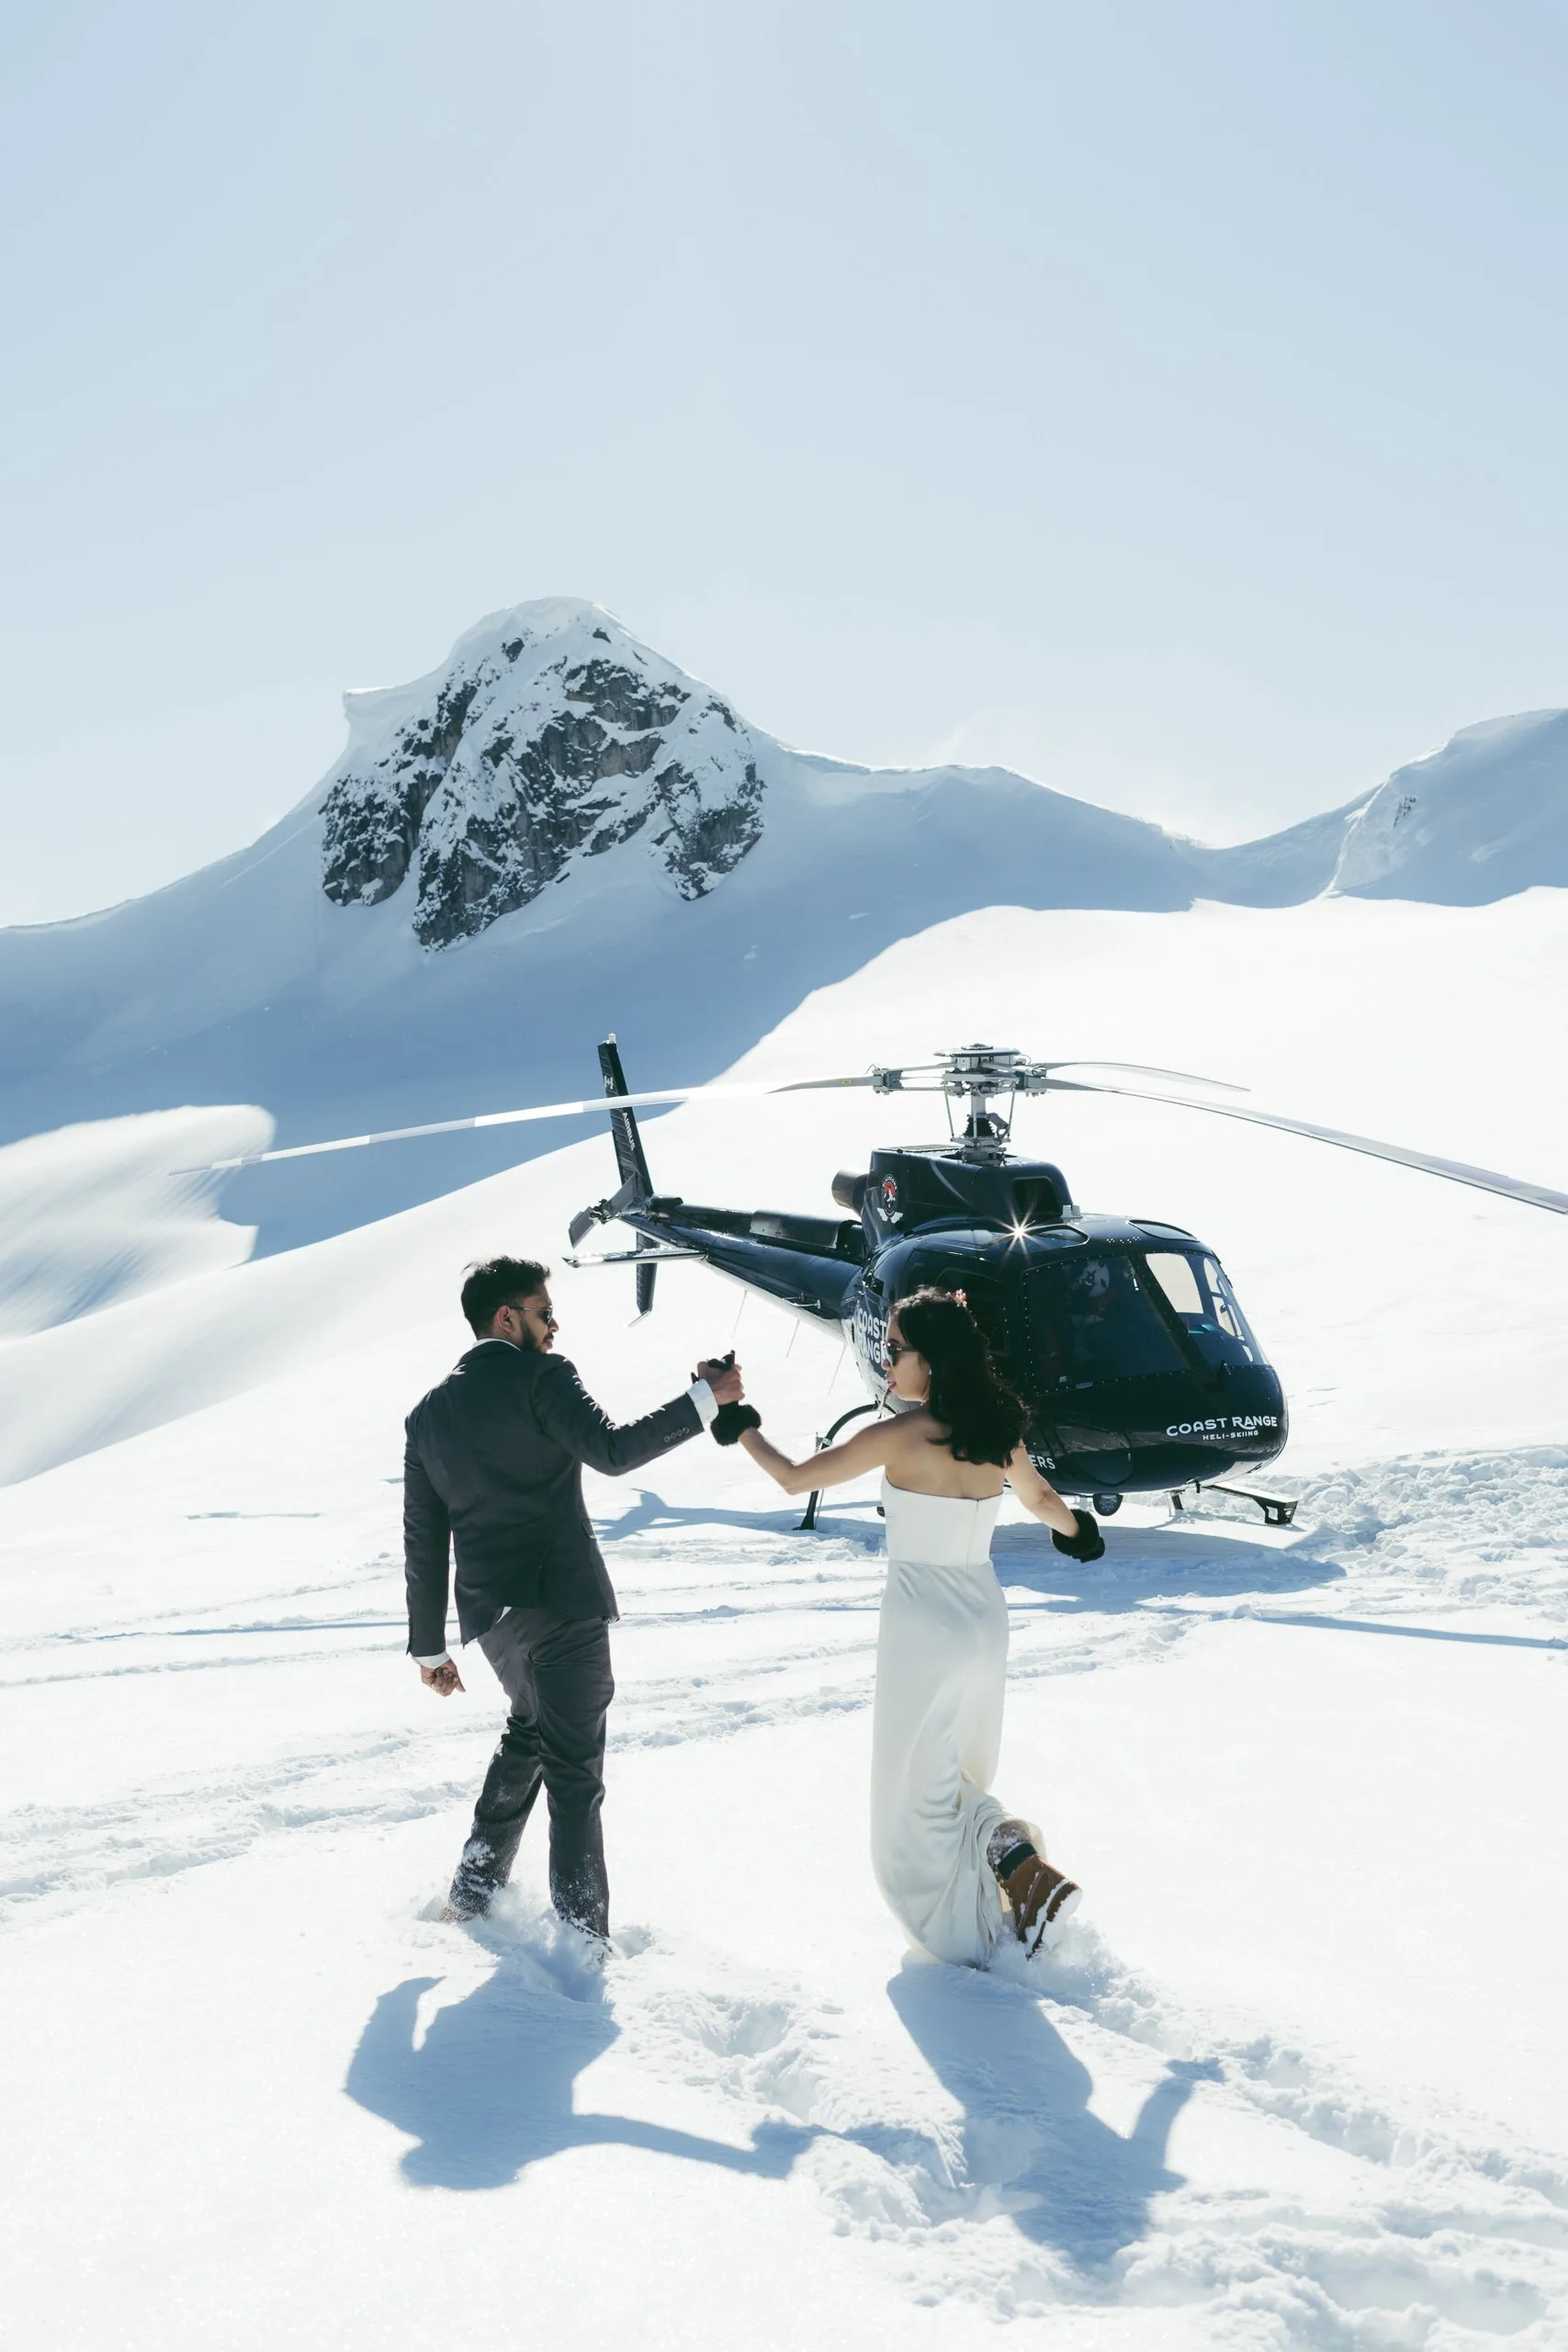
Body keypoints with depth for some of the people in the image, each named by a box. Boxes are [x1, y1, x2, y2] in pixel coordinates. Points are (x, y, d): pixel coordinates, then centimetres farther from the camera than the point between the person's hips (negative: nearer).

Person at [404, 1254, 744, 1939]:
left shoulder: (429, 1412, 13)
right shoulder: (541, 1376, -6)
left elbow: (424, 1540, 13)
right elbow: (611, 1450, -21)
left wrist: (428, 1645, 17)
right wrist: (705, 1399, -15)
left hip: (489, 1613, 7)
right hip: (562, 1601, -7)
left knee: (528, 1732, 28)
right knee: (573, 1768, -2)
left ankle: (474, 1888, 31)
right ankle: (581, 1933, -1)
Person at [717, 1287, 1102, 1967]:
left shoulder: (900, 1436, -17)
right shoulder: (996, 1431, 0)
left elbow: (793, 1478, -11)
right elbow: (1042, 1500, 18)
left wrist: (739, 1426, 5)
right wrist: (1076, 1530, 40)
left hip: (922, 1624, -6)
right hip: (984, 1618, 6)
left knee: (916, 1798, 8)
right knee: (962, 1781, 24)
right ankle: (1021, 1862, 6)